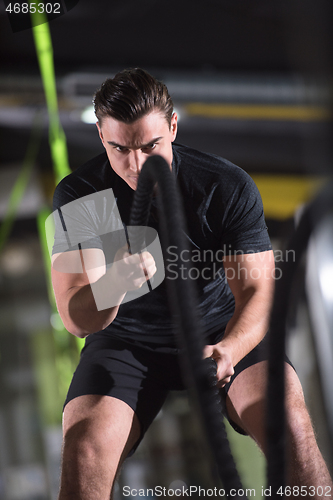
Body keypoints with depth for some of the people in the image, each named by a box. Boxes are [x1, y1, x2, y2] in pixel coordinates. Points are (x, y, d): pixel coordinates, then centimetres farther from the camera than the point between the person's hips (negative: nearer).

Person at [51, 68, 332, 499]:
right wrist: (115, 283, -42)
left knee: (289, 422, -28)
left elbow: (256, 289, -13)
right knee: (83, 449, -28)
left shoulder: (228, 186, -12)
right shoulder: (78, 196, -12)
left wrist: (228, 350, -36)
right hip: (126, 341, 0)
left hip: (221, 332, 0)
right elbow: (76, 319, -17)